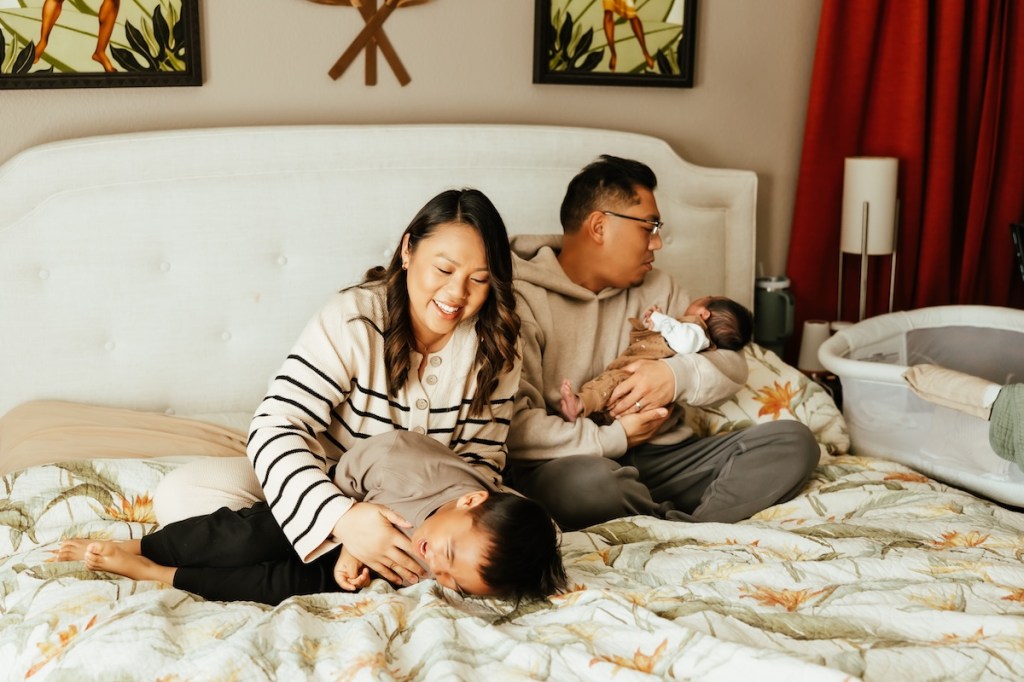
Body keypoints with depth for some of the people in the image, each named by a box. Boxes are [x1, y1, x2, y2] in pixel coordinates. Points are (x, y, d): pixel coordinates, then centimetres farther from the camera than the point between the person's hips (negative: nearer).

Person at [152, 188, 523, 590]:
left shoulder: (495, 347, -8)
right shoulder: (353, 319, -20)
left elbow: (482, 456, -4)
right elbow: (276, 428, -28)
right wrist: (341, 517, -45)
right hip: (328, 490, -2)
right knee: (182, 494, -23)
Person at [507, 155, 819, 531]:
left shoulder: (657, 288, 17)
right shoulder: (521, 300, -6)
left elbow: (732, 364, 12)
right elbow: (514, 426, -17)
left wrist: (677, 376, -9)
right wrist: (616, 437, -12)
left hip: (661, 457, 7)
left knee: (793, 440, -10)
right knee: (588, 479, -41)